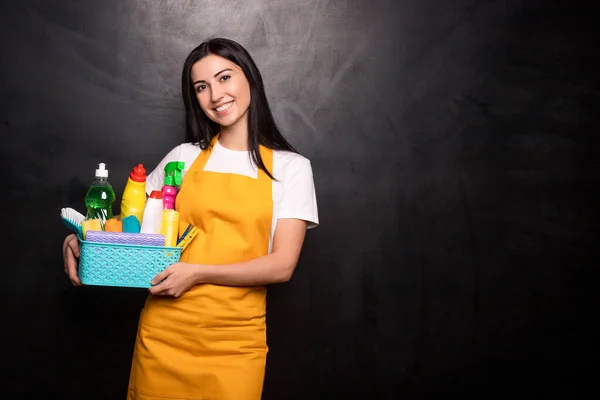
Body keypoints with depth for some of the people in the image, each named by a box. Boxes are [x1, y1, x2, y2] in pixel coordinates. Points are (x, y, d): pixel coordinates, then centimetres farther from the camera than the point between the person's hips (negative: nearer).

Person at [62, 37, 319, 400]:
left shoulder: (291, 167, 0)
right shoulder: (184, 157, 7)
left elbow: (282, 265, -8)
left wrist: (198, 273, -17)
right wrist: (83, 240, -4)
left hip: (236, 342, -2)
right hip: (164, 333, 2)